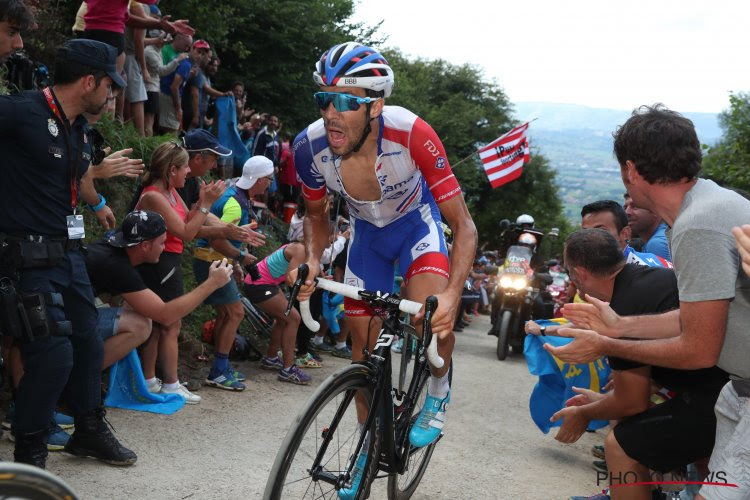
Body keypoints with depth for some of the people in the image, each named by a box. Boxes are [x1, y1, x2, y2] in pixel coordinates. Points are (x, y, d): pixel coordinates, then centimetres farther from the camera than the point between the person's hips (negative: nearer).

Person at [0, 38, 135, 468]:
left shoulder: (80, 129, 12)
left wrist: (99, 203, 46)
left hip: (69, 251, 8)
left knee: (88, 343, 13)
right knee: (54, 355, -8)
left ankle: (90, 431, 31)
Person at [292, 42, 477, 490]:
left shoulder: (411, 134, -38)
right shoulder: (311, 146, -28)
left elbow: (464, 225, -31)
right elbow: (316, 213, -3)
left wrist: (452, 295, -46)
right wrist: (312, 261, -23)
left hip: (416, 222, -3)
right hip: (367, 231, 3)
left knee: (432, 319, -29)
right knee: (364, 343, 6)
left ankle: (439, 391, 5)